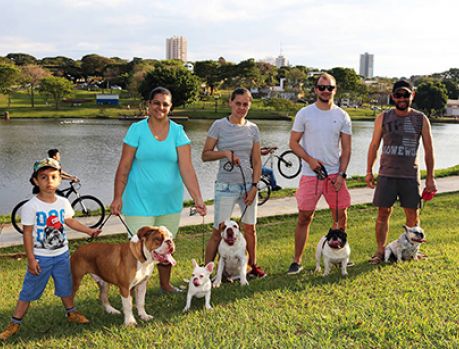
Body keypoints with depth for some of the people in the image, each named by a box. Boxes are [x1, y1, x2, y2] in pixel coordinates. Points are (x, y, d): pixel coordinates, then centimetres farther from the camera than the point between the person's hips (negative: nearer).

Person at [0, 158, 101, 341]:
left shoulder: (63, 203, -1)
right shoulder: (31, 206, -17)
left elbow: (70, 221, 15)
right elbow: (27, 233, -14)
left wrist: (89, 231, 14)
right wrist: (31, 259, -16)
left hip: (62, 254, 4)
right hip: (40, 257, -4)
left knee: (65, 286, 18)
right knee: (29, 291, 2)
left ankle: (72, 313, 38)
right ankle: (15, 323, 14)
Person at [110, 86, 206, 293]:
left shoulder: (178, 132, -2)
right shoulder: (137, 129, -6)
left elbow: (186, 168, -10)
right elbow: (124, 166, -5)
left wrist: (197, 199, -19)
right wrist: (117, 197, -9)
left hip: (170, 201, 3)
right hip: (140, 201, -3)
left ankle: (165, 284, 37)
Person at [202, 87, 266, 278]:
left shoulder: (253, 129, 6)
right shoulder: (219, 126, -4)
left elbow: (257, 161, 7)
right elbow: (205, 155, -2)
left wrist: (254, 186, -2)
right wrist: (225, 153, -18)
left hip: (248, 185, 3)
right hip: (226, 186, -3)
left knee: (250, 228, 12)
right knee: (218, 231, -3)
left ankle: (253, 266, 28)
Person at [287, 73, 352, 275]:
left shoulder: (342, 116, 6)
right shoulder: (305, 113, 0)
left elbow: (346, 149, 6)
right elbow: (293, 143, 1)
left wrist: (341, 174, -5)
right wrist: (310, 160, -14)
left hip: (335, 173, 2)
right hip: (310, 174, -2)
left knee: (341, 216, 6)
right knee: (304, 218, -1)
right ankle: (297, 261, 8)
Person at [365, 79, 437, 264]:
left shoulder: (421, 119, 2)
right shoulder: (383, 118, 3)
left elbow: (428, 150, 6)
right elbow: (374, 145, 9)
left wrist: (430, 177, 3)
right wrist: (369, 171, 7)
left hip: (411, 175, 0)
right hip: (387, 174, 0)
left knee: (412, 214, 4)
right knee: (383, 213, 2)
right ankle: (380, 250, 11)